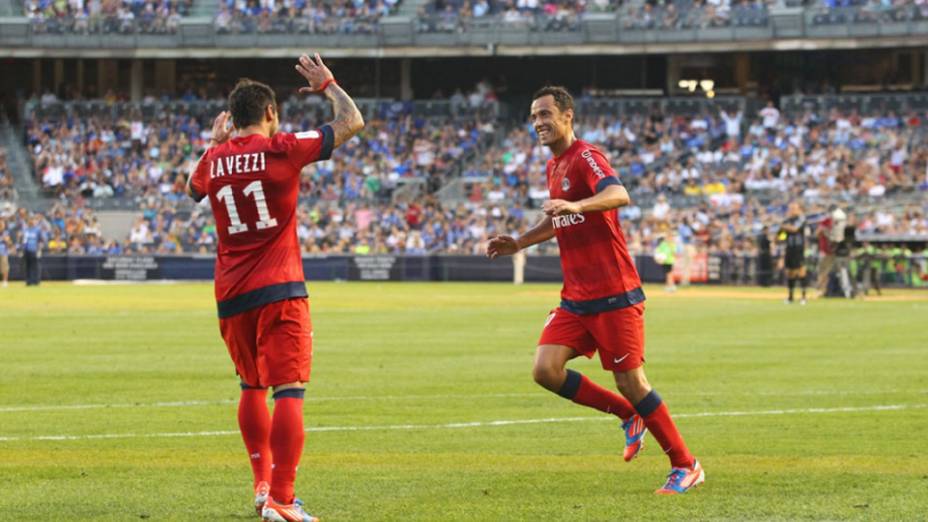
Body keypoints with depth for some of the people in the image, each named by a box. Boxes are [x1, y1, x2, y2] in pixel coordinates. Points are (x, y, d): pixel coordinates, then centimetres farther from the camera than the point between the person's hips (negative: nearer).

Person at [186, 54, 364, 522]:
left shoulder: (215, 160, 6)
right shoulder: (282, 149, -7)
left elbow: (193, 188, 31)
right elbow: (352, 123, 0)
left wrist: (215, 143, 38)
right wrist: (328, 86, 15)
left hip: (231, 295, 5)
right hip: (279, 290, -5)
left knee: (252, 387, 22)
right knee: (289, 391, -8)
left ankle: (263, 483, 27)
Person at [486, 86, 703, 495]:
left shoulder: (586, 157, -12)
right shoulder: (554, 166, 15)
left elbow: (619, 195, -32)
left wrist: (576, 205, -49)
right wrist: (519, 243, 21)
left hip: (615, 296, -8)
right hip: (575, 299, 8)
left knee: (630, 382, -6)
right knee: (545, 370, -8)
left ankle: (686, 466, 9)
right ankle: (629, 416, 11)